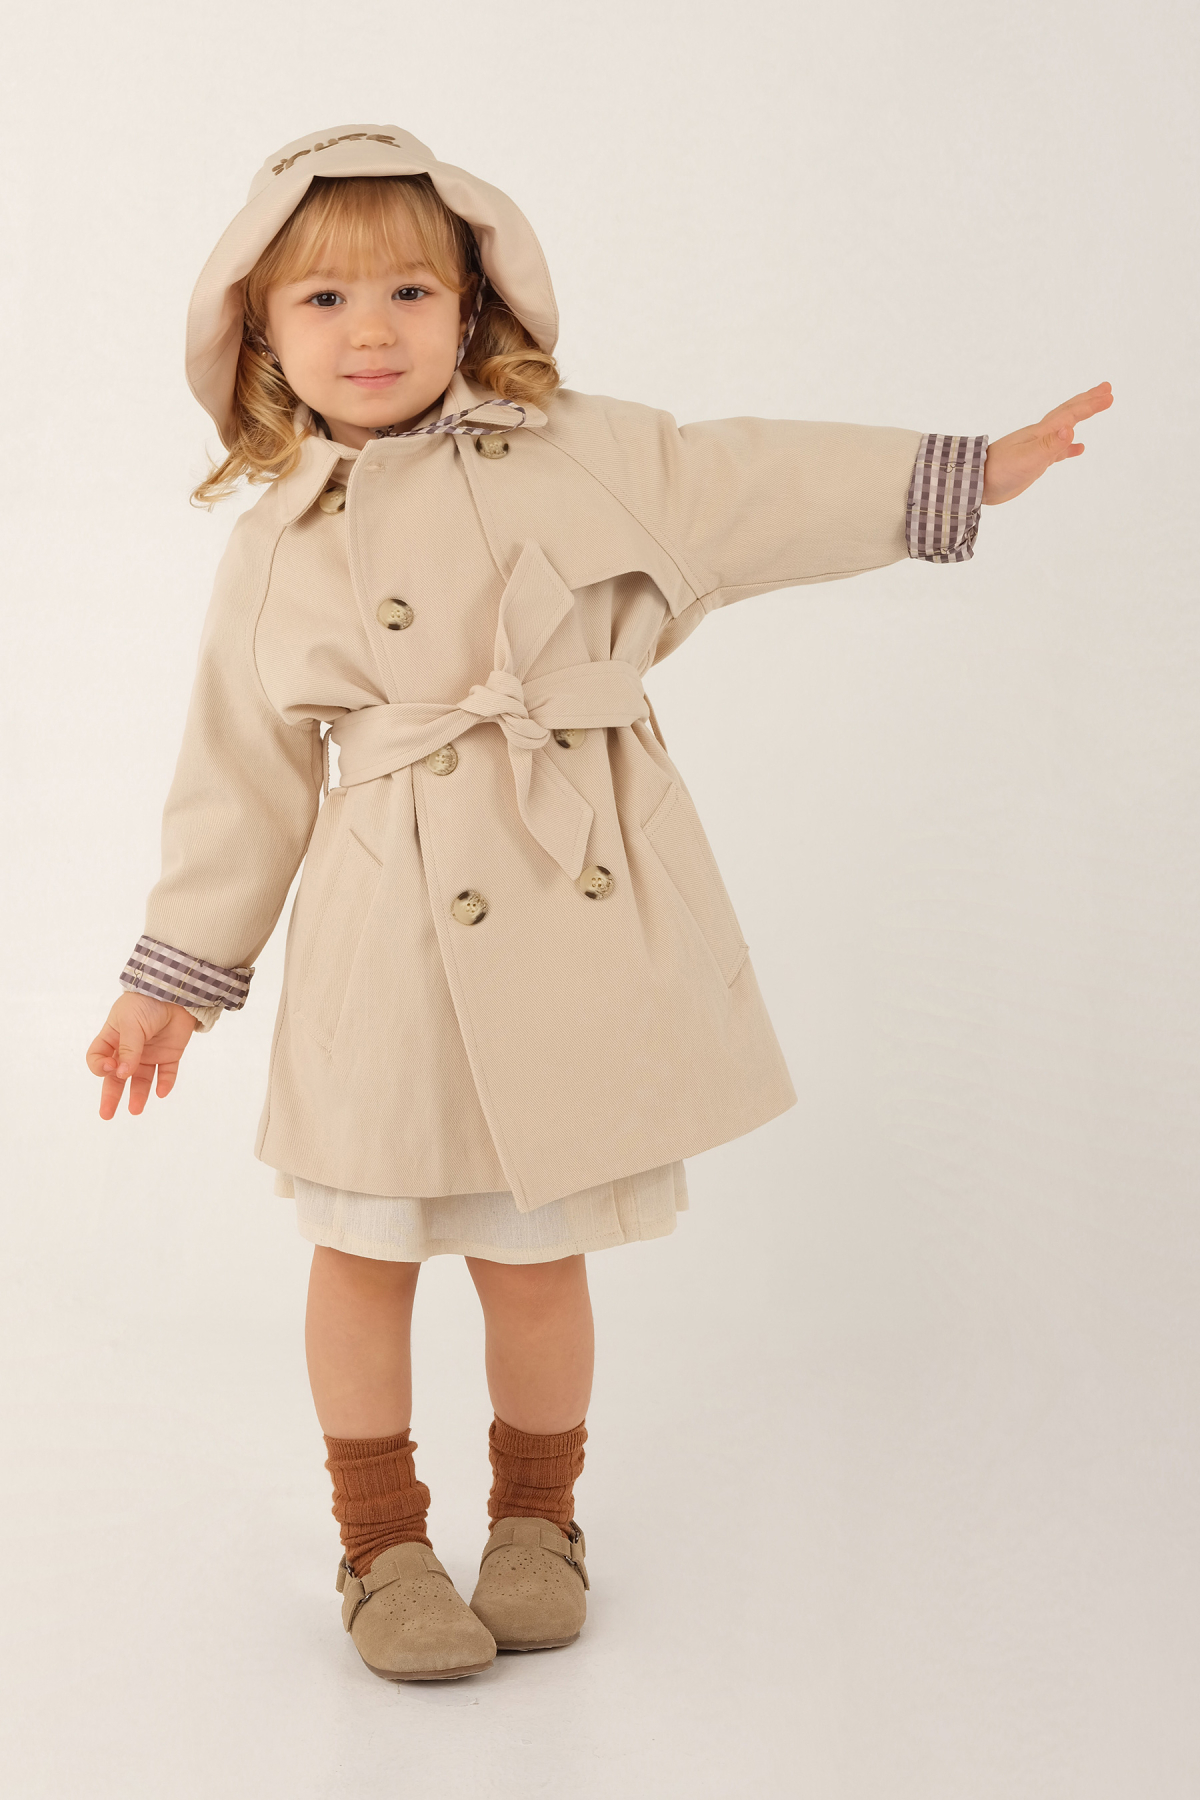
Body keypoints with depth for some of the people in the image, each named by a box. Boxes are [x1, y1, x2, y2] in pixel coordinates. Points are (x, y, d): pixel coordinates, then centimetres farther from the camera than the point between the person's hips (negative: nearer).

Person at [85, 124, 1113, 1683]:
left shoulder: (580, 454, 4)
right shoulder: (271, 554, 4)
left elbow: (763, 490, 9)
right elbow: (240, 782, 9)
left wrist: (965, 476, 8)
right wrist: (174, 980, 10)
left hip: (573, 923, 0)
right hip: (387, 944, 0)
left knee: (538, 1248, 10)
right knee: (367, 1245, 8)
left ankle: (538, 1518, 33)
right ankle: (383, 1541, 28)